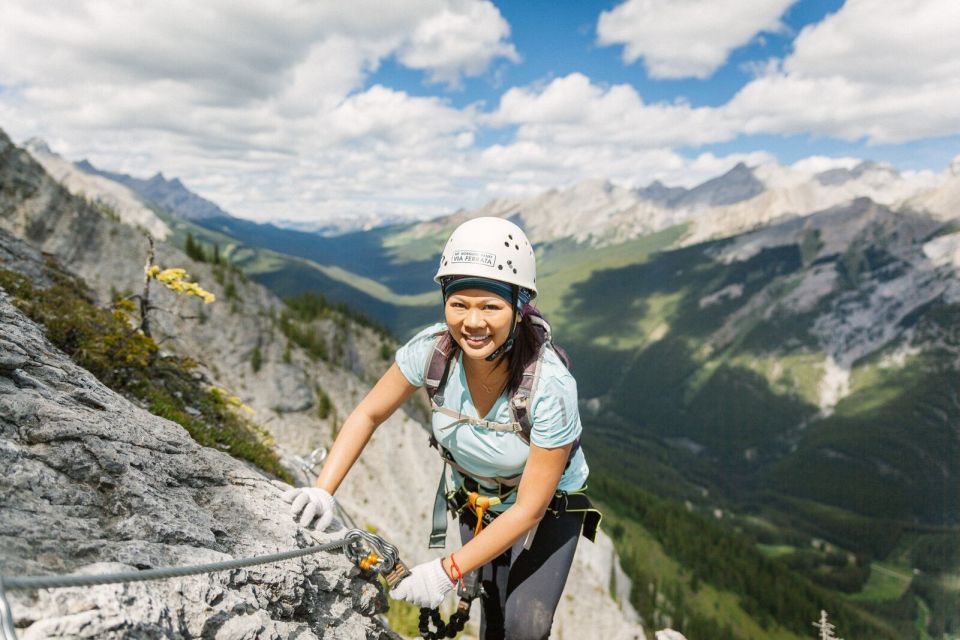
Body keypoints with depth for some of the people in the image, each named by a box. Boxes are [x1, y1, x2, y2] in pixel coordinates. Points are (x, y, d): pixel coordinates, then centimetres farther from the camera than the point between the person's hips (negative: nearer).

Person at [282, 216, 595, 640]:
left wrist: (448, 571, -27)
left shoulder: (550, 386, -36)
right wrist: (323, 491, -22)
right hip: (475, 502, 3)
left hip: (548, 508, -2)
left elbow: (530, 508, -27)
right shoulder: (432, 350, -26)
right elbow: (368, 415, -11)